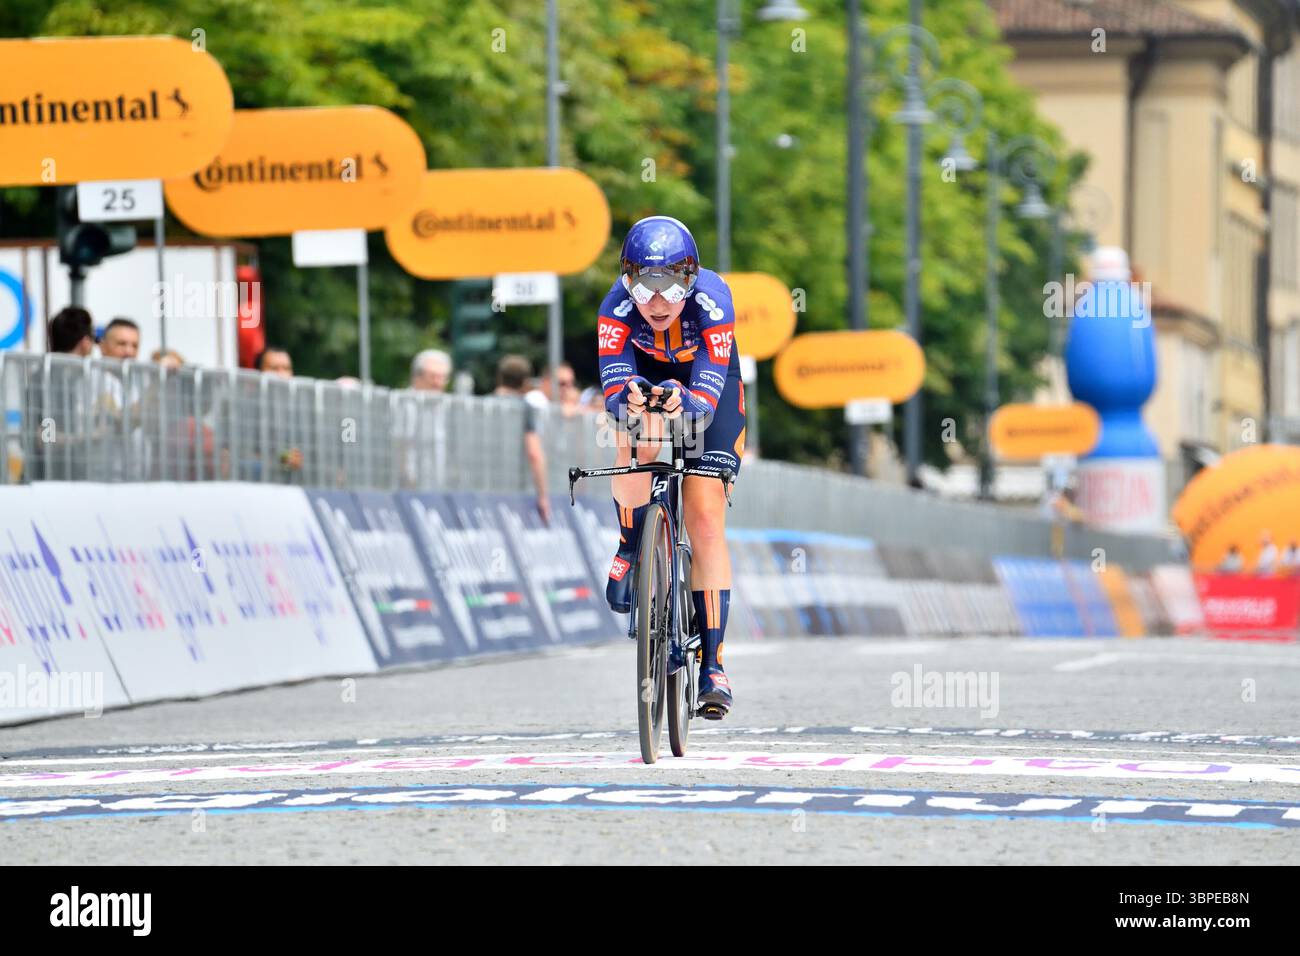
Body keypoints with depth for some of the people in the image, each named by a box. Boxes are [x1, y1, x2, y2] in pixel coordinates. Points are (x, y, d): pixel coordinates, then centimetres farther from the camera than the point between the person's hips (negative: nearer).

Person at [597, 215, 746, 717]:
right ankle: (631, 549, -9)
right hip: (646, 373, 1)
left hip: (707, 381, -1)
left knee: (706, 520, -10)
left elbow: (707, 396, -40)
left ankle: (712, 662, -5)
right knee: (637, 441, -36)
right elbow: (614, 387, -39)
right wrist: (627, 400, -61)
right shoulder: (618, 306, -33)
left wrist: (685, 404, -62)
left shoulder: (711, 299, -37)